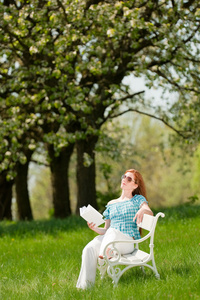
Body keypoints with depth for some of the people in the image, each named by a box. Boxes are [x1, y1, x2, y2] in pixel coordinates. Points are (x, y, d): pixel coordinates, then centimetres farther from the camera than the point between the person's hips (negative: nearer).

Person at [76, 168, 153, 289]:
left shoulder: (138, 199, 15)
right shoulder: (111, 204, 25)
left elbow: (150, 213, -6)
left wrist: (143, 210, -30)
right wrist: (95, 228, 1)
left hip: (128, 240, -3)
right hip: (108, 237, 3)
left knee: (112, 231, -38)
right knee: (89, 249, -29)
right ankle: (85, 286, -33)